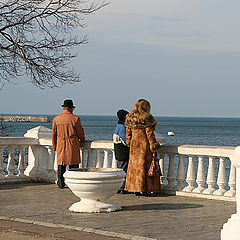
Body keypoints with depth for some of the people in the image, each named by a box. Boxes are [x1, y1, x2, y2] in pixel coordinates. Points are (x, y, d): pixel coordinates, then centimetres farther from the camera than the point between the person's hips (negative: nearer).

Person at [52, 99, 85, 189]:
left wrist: (54, 147, 17)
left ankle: (61, 183, 10)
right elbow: (80, 132, -1)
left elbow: (54, 134, 8)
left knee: (61, 165, 9)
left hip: (60, 145, 3)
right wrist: (82, 139, 20)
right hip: (72, 146, -3)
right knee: (73, 164, 4)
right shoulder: (75, 118, -8)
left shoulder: (56, 119, 3)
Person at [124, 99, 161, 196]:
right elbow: (150, 134, -12)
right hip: (144, 145, -5)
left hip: (134, 146, 5)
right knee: (144, 166, 0)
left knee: (135, 167, 10)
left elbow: (128, 133, 11)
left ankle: (136, 189, 12)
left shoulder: (129, 119, 5)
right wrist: (154, 148, -7)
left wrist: (130, 144, 22)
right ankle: (144, 189, -1)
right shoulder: (146, 119, -12)